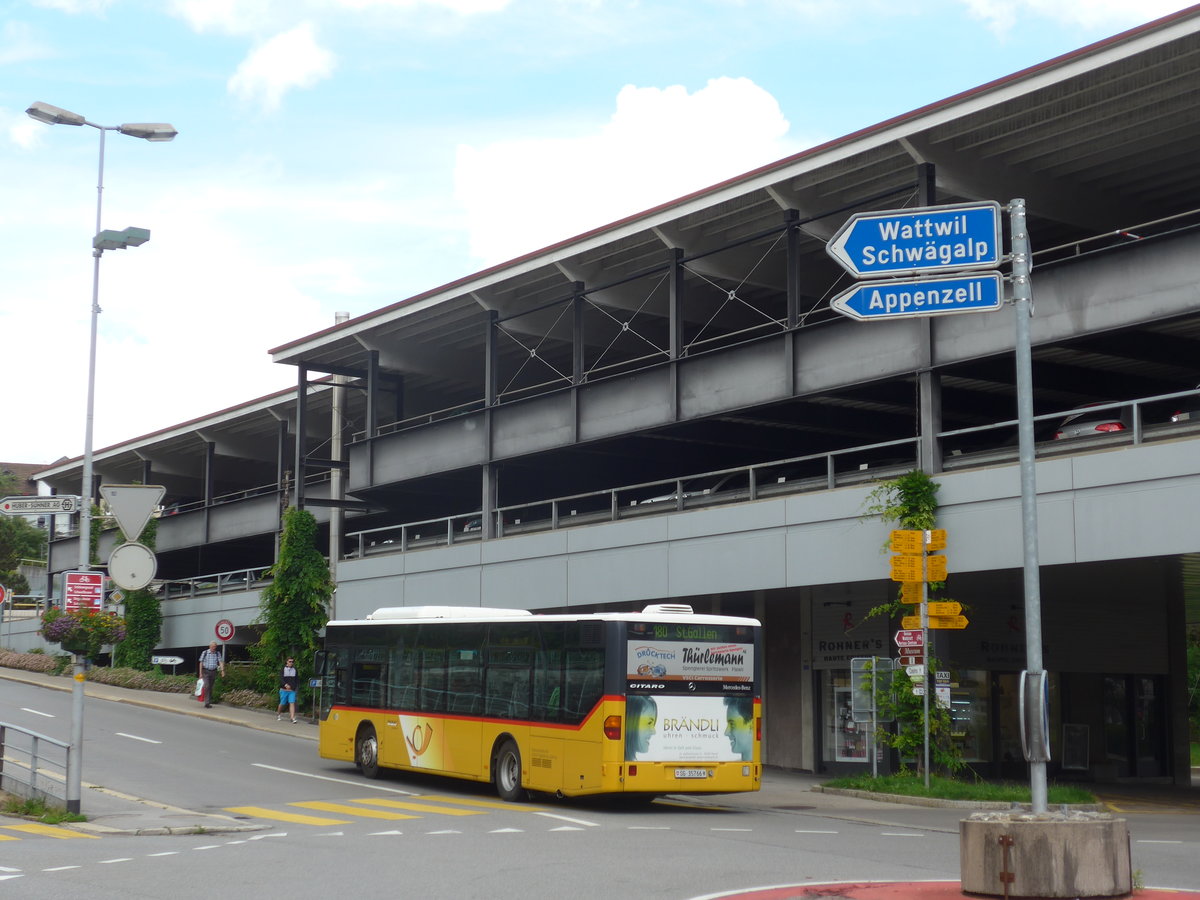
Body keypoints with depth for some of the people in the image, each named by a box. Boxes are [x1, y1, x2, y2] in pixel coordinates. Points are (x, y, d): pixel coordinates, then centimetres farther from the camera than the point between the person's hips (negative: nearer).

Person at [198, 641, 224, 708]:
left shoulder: (217, 653, 5)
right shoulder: (205, 653, -2)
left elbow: (221, 662, -4)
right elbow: (201, 663, 0)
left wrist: (222, 671, -18)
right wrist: (200, 673, -4)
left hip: (213, 672, 3)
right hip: (206, 672, -3)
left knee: (210, 687, 10)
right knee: (207, 686, -15)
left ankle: (209, 702, 19)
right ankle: (206, 703, -18)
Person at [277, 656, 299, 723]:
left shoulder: (294, 670, 8)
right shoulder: (283, 669, -1)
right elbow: (281, 678, -11)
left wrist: (294, 686, 2)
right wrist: (285, 684, -28)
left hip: (292, 690, 2)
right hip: (284, 689, -2)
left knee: (292, 703, -10)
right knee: (282, 703, 7)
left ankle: (293, 718, -16)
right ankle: (278, 714, 33)